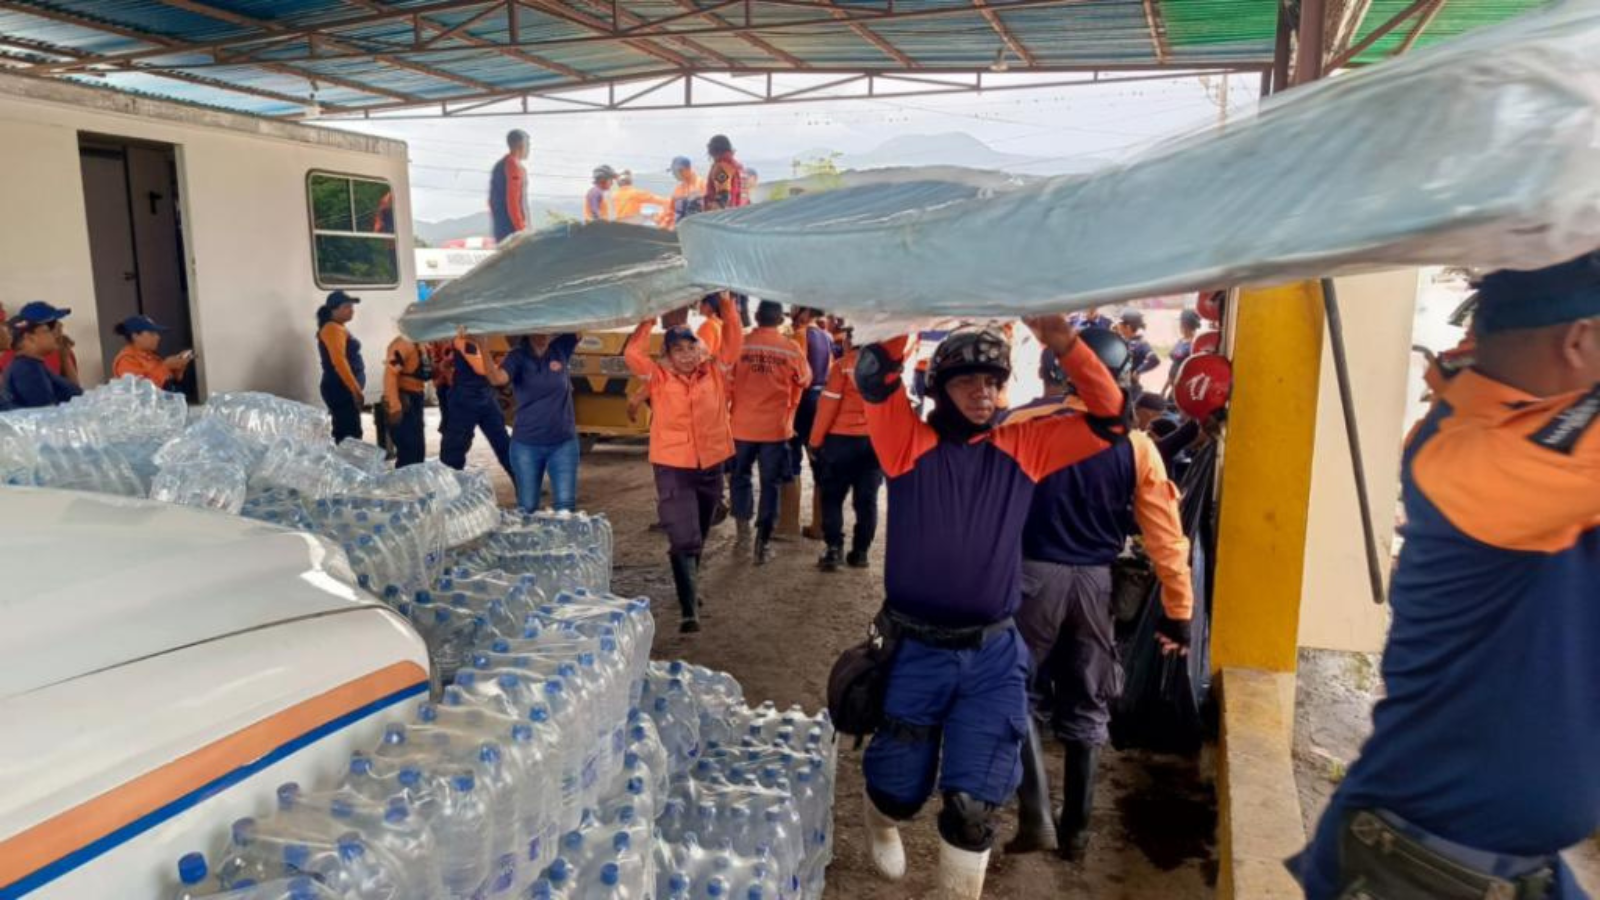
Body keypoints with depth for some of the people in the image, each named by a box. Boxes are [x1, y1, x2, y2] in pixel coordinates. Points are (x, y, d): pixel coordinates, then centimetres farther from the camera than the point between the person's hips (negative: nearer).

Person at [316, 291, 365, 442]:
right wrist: (356, 389, -25)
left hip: (345, 389, 10)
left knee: (345, 435, 10)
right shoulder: (333, 329, -12)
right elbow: (339, 361, -23)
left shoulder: (340, 328, 19)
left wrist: (356, 389, 22)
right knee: (350, 436, -14)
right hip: (341, 389, -10)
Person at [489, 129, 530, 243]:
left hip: (500, 228, 9)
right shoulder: (516, 167, -12)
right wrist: (521, 229, -18)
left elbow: (492, 200, 19)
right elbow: (513, 200, -19)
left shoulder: (498, 166, 16)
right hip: (513, 229, -9)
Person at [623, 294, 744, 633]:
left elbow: (734, 343, -3)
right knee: (683, 540, -9)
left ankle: (691, 588, 42)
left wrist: (727, 305, -12)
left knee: (699, 537, 20)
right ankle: (690, 610, -8)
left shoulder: (715, 372, 2)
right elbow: (632, 354, -16)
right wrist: (650, 318, -16)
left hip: (711, 466, 4)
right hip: (673, 468, -3)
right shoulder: (659, 377, -4)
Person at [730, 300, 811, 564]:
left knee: (741, 475, 21)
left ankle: (742, 529, 21)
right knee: (770, 483, 7)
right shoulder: (790, 348, -5)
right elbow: (804, 381, 8)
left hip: (743, 424, 1)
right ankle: (763, 543, 7)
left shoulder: (740, 344, -7)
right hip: (776, 426, 0)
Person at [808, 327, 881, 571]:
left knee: (832, 496, 7)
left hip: (842, 439, -3)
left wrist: (815, 441, -4)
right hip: (876, 441, 4)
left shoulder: (843, 365, -9)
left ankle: (834, 548, -1)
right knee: (866, 499, 10)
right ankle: (860, 551, 13)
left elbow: (828, 405, -10)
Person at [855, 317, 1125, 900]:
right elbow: (874, 377, -20)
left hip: (993, 657, 1)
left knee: (974, 804, 0)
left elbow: (1109, 417, -1)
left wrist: (1064, 343, -12)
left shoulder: (1023, 448, 2)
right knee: (900, 787, 17)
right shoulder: (909, 442, -6)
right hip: (915, 651, -1)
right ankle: (882, 827, 54)